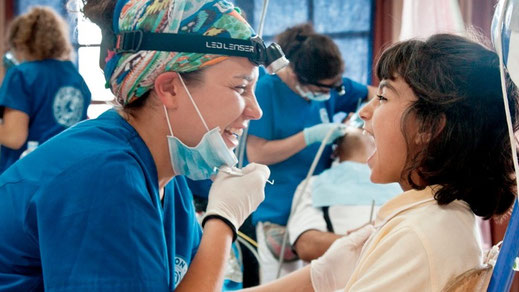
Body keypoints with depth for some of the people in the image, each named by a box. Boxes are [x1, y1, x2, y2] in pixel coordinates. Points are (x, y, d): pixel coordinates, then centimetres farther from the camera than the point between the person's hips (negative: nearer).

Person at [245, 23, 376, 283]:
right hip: (278, 213, -5)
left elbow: (372, 94, 19)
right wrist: (310, 136, -19)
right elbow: (256, 154, -16)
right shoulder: (267, 89, -12)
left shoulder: (329, 85, 4)